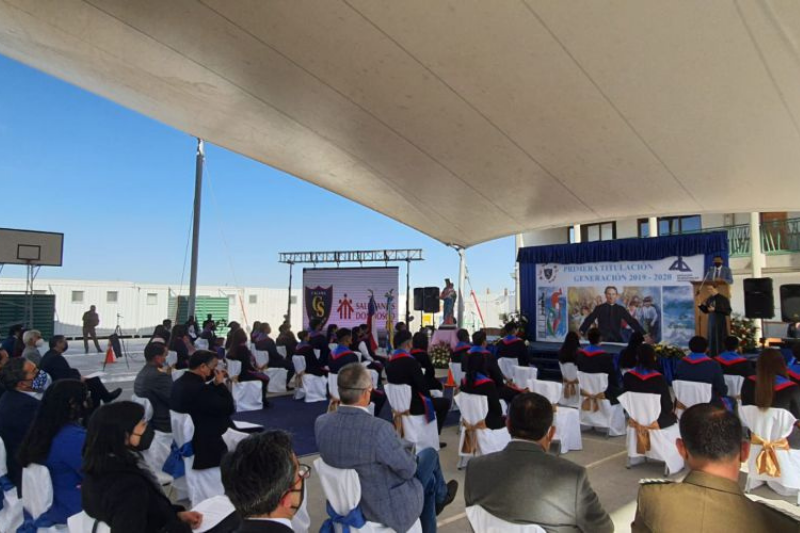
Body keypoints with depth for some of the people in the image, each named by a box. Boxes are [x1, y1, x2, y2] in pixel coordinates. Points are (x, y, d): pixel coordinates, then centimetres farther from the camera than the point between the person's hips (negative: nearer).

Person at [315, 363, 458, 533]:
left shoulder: (321, 423, -15)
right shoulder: (378, 428, -36)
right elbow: (408, 469, -21)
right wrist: (412, 458, 3)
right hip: (389, 507, -6)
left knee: (429, 481, 29)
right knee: (429, 454, 19)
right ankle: (441, 495, 48)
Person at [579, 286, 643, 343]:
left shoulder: (620, 309, 8)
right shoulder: (599, 308, 5)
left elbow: (632, 321, 4)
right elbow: (589, 320, -1)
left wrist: (643, 334, -5)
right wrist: (581, 331, -16)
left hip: (617, 339, 1)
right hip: (602, 339, -1)